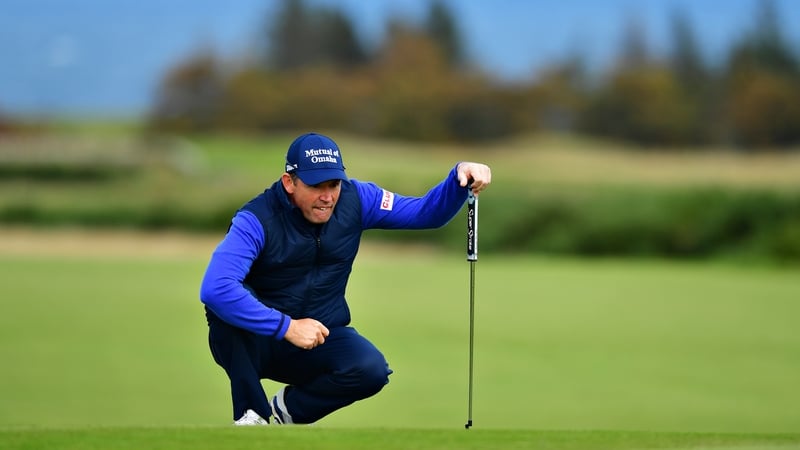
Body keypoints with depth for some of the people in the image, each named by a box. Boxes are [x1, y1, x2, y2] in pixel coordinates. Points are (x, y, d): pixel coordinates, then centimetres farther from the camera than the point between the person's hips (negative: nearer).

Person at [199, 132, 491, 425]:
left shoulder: (354, 200, -6)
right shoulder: (257, 219, -21)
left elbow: (426, 213, -2)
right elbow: (214, 288, -36)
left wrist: (460, 178, -22)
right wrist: (287, 327, -40)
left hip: (321, 341, 3)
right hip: (258, 342, -3)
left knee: (372, 370, -28)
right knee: (226, 304, -35)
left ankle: (289, 409, 0)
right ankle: (250, 415, -17)